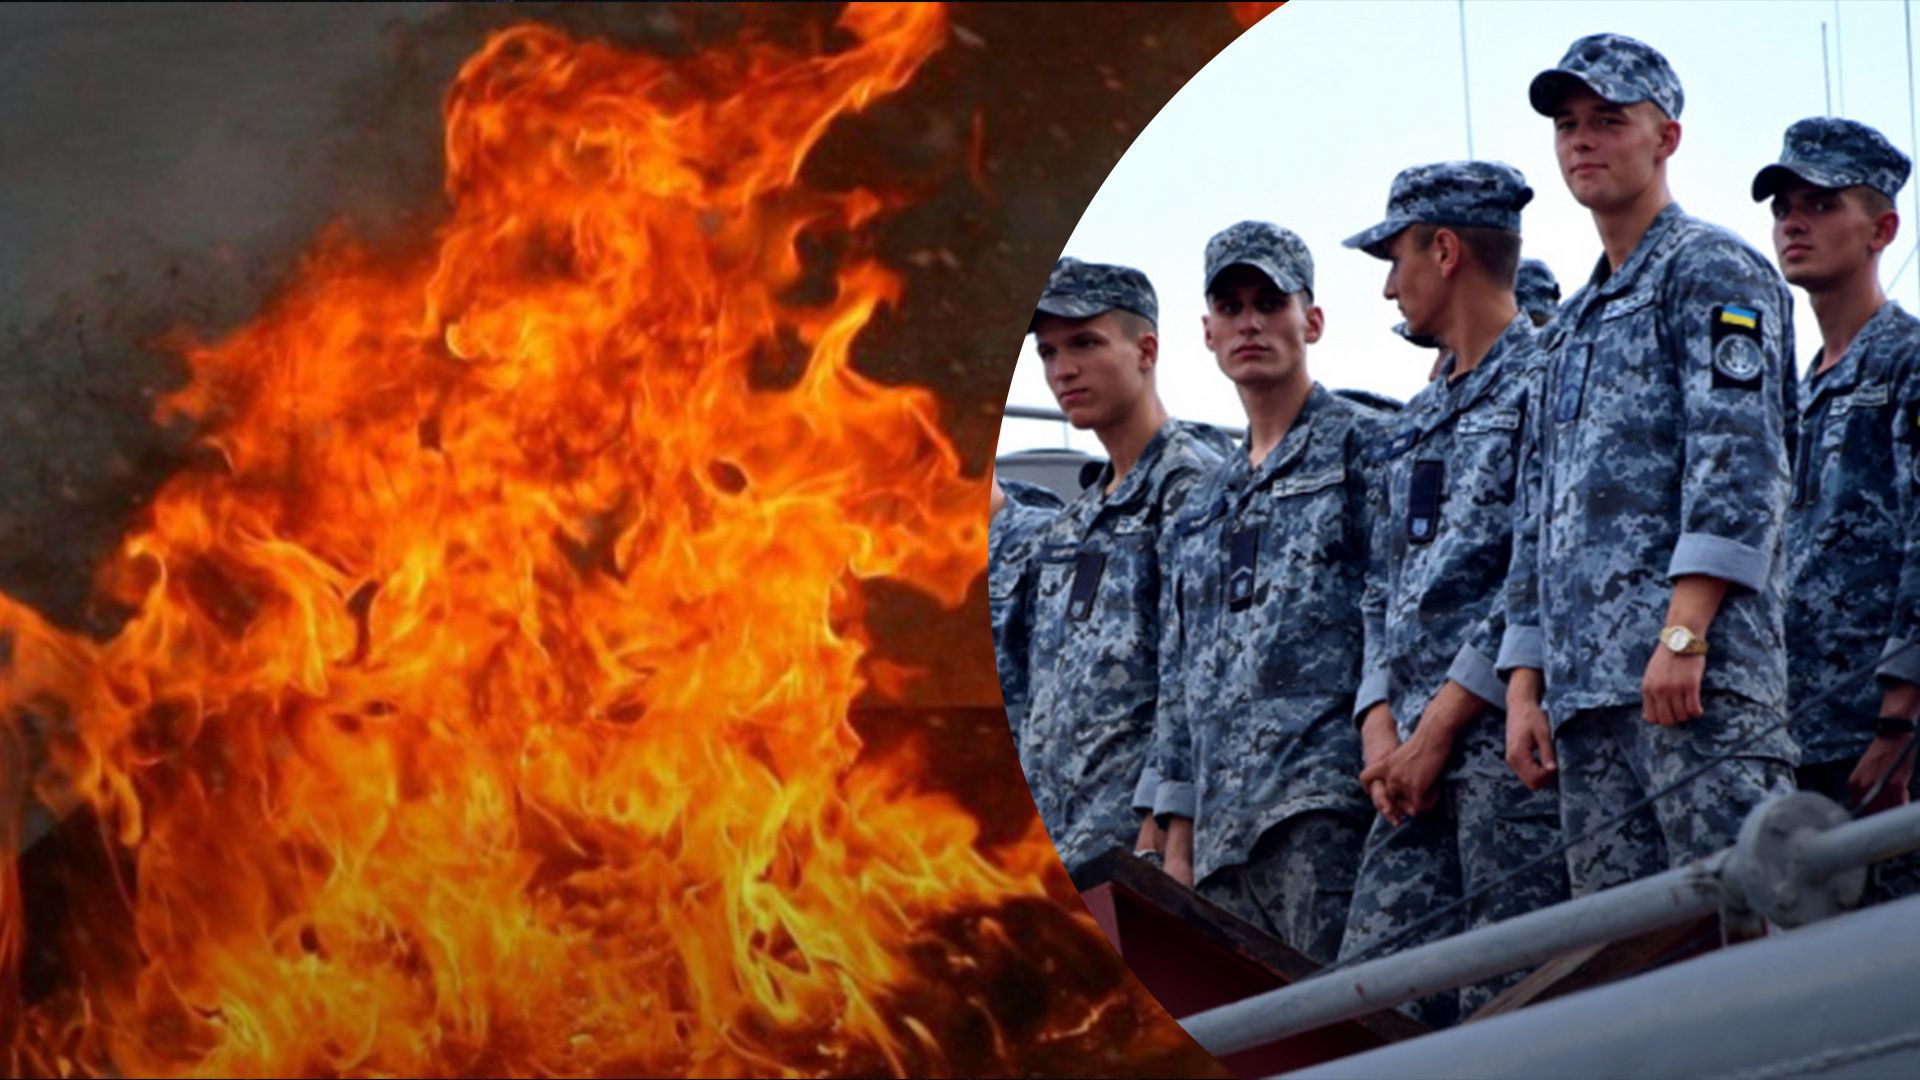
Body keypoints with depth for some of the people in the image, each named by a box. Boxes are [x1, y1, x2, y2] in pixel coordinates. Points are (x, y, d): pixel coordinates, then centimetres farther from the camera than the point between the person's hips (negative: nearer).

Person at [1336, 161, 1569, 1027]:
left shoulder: (1545, 387, -3)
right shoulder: (1418, 424, 25)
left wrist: (1438, 728, -13)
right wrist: (1381, 725, 6)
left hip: (1508, 735, -8)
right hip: (1416, 758, 8)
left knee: (1506, 1011, -12)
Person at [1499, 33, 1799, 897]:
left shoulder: (1711, 272, 2)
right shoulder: (1574, 327, 28)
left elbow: (1740, 461, -11)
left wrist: (1684, 631, -21)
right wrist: (1524, 686, 16)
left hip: (1699, 672, -8)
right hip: (1586, 687, 8)